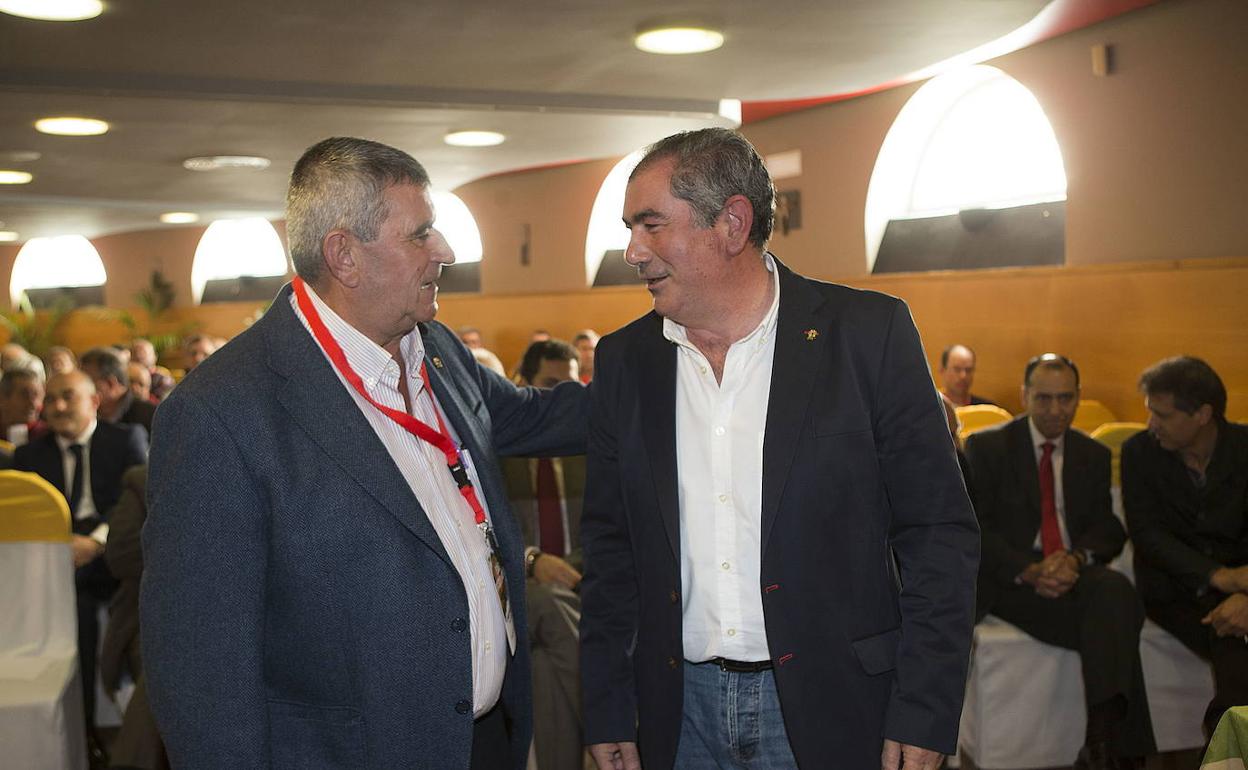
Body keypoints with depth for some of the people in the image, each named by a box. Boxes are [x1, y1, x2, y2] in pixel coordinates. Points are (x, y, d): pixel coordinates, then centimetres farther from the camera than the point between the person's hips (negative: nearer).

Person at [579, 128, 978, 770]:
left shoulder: (869, 333, -8)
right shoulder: (624, 360, 3)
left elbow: (938, 534, -7)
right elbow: (609, 549, 8)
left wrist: (923, 717, -10)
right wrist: (607, 717, 6)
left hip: (829, 711, -3)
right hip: (680, 711, 3)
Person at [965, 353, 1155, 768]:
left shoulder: (1094, 455, 17)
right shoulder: (985, 446, 4)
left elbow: (1107, 529, 9)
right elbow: (974, 527, -4)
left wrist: (1076, 558, -15)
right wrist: (1029, 570, -19)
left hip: (1074, 575, 4)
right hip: (1011, 579, -4)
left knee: (1116, 588, -34)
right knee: (1112, 629, -32)